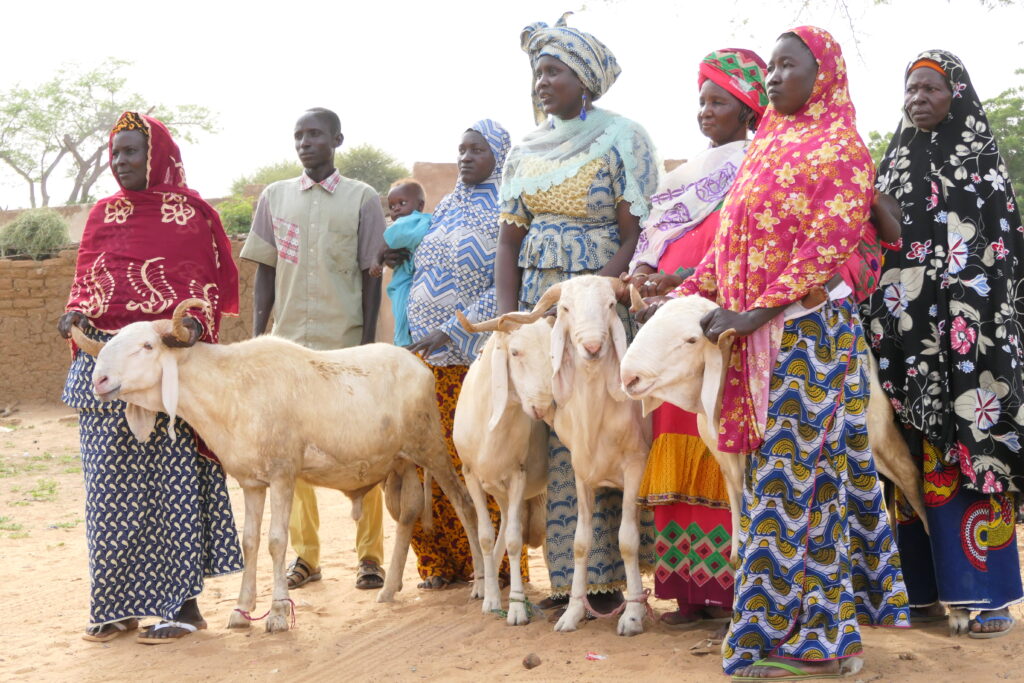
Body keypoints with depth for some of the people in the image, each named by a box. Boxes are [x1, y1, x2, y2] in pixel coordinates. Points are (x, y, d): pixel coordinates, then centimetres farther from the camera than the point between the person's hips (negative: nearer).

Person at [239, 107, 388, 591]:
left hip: (346, 345, -3)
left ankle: (370, 555, 9)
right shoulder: (275, 197, 10)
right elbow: (265, 274, 11)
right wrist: (256, 339, 5)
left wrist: (368, 345, -4)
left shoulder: (362, 199, 3)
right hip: (288, 343, 3)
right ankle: (304, 553, 13)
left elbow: (371, 277, 2)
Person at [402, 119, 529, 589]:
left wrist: (450, 332, -17)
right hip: (428, 354, 6)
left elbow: (504, 288, -13)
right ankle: (442, 562, 13)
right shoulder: (446, 208, 17)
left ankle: (496, 564, 5)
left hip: (478, 356, -6)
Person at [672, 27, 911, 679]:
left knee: (792, 470, -6)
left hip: (807, 325, -7)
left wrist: (758, 312, -19)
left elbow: (828, 244, -13)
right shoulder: (765, 147, 19)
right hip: (754, 333, 7)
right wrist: (685, 291, 6)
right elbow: (731, 241, 19)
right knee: (790, 466, 9)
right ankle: (819, 629, 17)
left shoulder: (842, 148, -3)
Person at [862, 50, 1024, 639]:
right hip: (905, 335, 4)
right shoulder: (894, 166, 17)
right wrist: (879, 322, 8)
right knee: (916, 456, 2)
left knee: (972, 448, -7)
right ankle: (923, 585, 9)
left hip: (966, 331, -4)